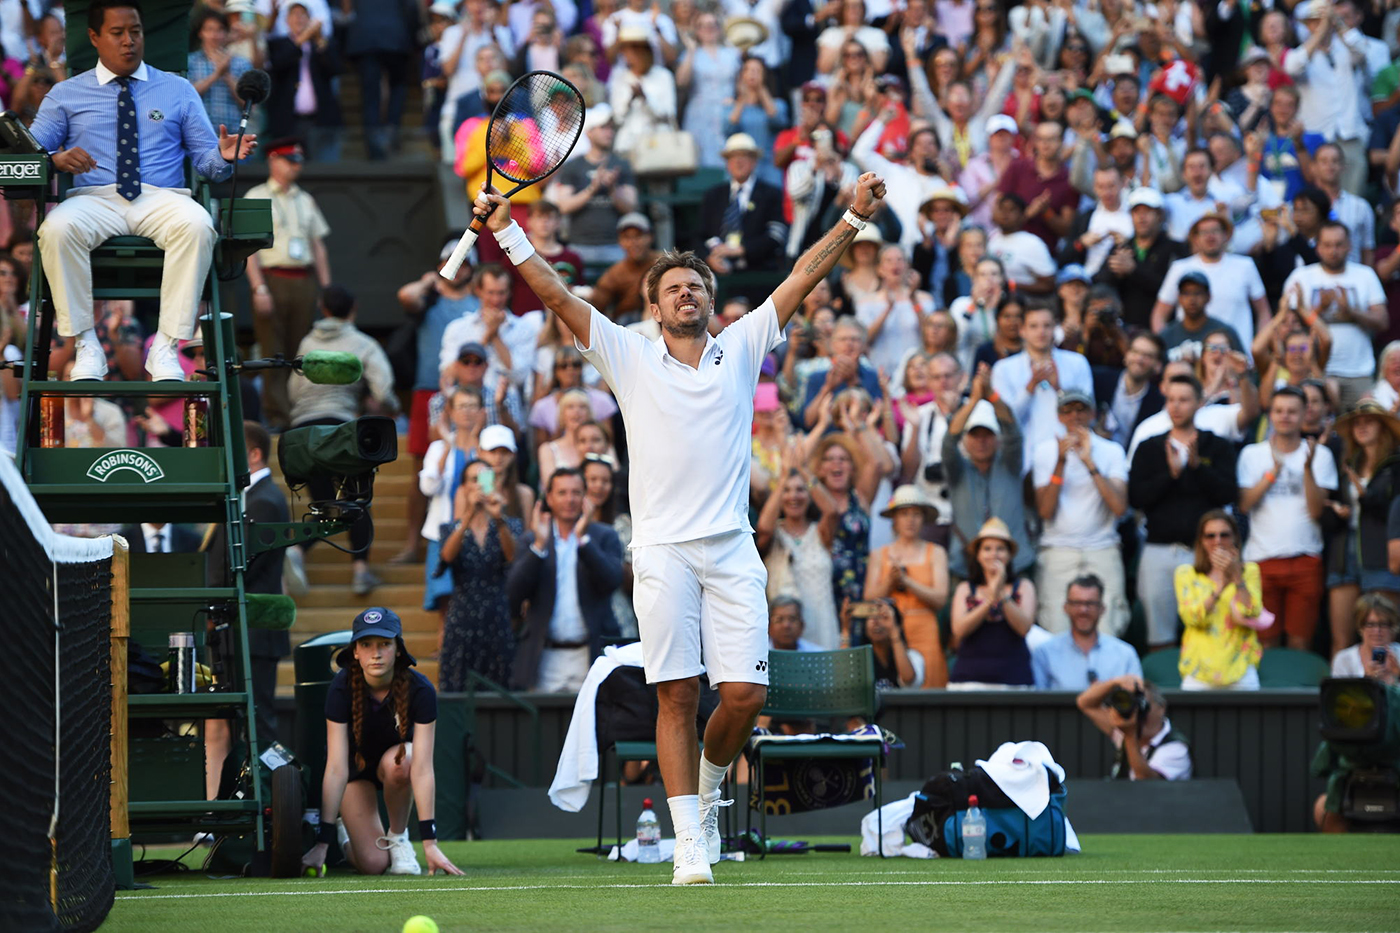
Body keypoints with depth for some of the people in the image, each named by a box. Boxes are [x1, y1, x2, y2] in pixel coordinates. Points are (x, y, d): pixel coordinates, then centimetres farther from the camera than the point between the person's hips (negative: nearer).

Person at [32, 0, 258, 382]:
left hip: (162, 200, 0)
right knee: (57, 228, -37)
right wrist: (57, 159, -14)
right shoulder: (66, 94, 18)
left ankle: (166, 347, -31)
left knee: (197, 225, -36)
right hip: (93, 199, 0)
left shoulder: (178, 90, 20)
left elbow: (205, 160, 13)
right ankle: (85, 345, -26)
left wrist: (224, 157, -11)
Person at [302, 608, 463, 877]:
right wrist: (322, 843, -37)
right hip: (356, 766, 0)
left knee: (397, 762, -38)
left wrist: (430, 842, -39)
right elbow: (336, 769, -32)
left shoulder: (420, 690, -29)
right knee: (373, 864, -17)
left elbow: (422, 767, -33)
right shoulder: (342, 688, -29)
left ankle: (398, 837, -10)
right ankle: (346, 827, 19)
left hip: (396, 760, 0)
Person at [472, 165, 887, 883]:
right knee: (676, 695, -6)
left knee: (745, 694, -7)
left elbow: (803, 277, 10)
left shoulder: (741, 348, 14)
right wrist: (507, 232, -5)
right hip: (662, 549, -1)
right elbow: (556, 295, 4)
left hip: (731, 548, 1)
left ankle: (709, 781, 23)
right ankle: (689, 843, -4)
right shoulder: (630, 358, 10)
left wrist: (853, 218, 4)